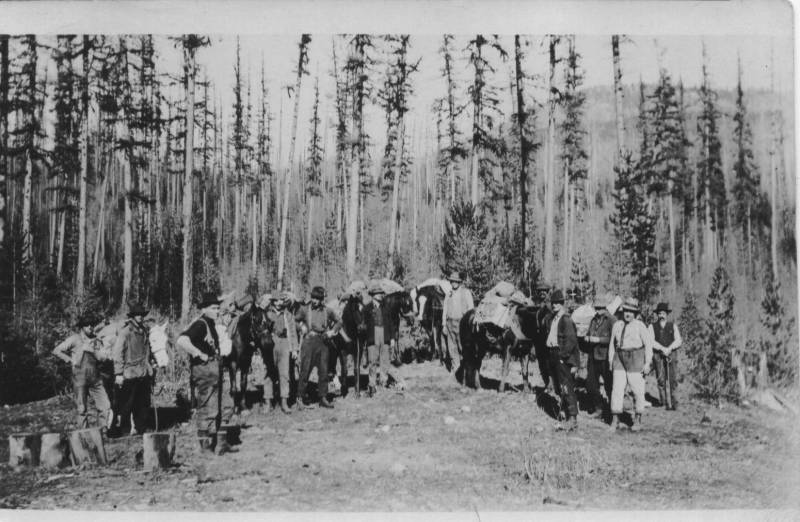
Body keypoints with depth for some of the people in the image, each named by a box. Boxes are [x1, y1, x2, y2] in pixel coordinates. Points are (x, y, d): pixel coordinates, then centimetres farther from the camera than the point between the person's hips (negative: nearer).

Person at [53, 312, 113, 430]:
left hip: (95, 378, 3)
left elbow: (103, 356, 0)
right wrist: (70, 360, -1)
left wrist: (91, 350, -10)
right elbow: (56, 351, 3)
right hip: (80, 377, -3)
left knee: (105, 406, -5)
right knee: (82, 409, 0)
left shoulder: (96, 341, 13)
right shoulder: (74, 339, 3)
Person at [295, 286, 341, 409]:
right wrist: (302, 327, -1)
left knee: (323, 371, 3)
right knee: (305, 370, -4)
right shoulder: (304, 310, 2)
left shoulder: (327, 311, 6)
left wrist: (332, 331, 4)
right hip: (309, 340, -2)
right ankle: (300, 398, 3)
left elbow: (338, 322, 19)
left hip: (323, 342, 2)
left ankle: (323, 398, 12)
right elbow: (295, 320, 15)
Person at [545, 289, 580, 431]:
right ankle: (568, 416, 19)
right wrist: (552, 355, 14)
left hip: (563, 357, -9)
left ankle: (573, 419, -5)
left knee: (566, 387, -8)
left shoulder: (566, 319, -12)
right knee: (559, 387, 12)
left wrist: (563, 355, -17)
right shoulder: (554, 318, 15)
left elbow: (571, 340, -18)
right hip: (554, 356, 9)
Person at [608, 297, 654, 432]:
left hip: (636, 360, -3)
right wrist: (611, 362, 10)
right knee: (617, 388, -2)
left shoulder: (640, 326, -5)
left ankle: (638, 420, 15)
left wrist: (647, 363, -9)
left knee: (638, 390, 2)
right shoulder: (617, 325, 8)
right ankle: (615, 420, 3)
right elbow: (612, 344, 13)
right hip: (620, 359, 3)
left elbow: (648, 344, -4)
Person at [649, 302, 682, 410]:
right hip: (657, 355, -1)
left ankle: (673, 400, -3)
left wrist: (669, 349, -13)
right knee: (661, 379, -8)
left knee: (672, 378, -9)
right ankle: (663, 400, 0)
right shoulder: (652, 326, 8)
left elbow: (678, 341, 2)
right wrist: (662, 349, -15)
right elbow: (651, 341, -3)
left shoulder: (673, 326, 12)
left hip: (670, 354, 1)